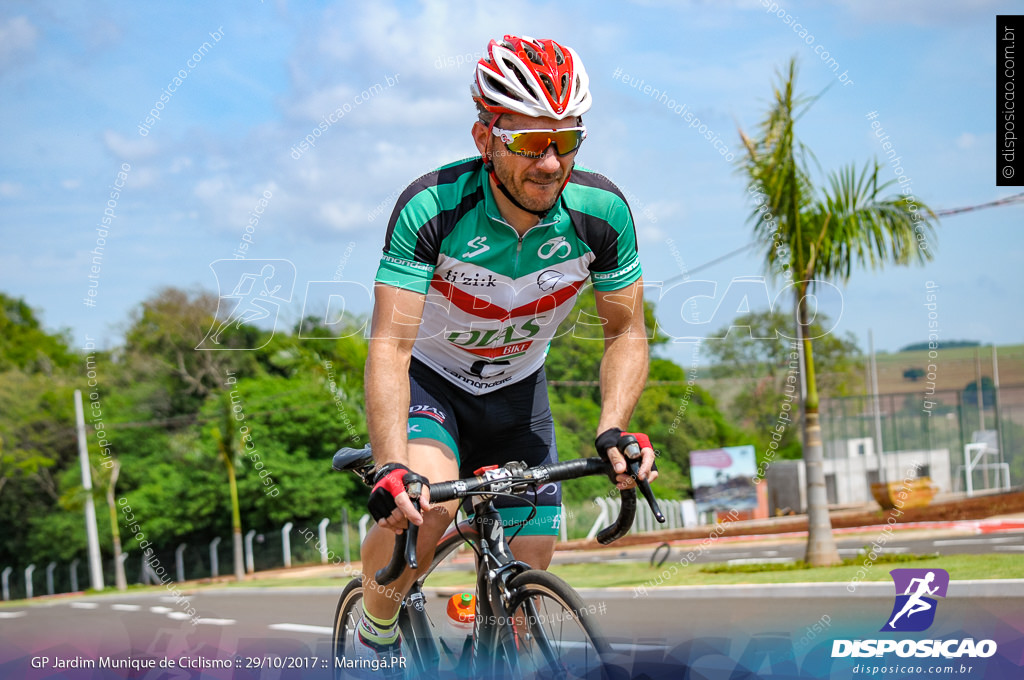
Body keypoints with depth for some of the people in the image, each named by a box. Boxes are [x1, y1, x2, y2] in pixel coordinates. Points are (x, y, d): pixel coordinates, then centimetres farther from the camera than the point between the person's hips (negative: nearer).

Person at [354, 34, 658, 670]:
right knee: (426, 503, -33)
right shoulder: (431, 207, -31)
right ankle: (376, 626, -4)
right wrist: (392, 467, -48)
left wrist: (612, 430, -28)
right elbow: (390, 346, -34)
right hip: (428, 378, -3)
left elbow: (627, 333, -10)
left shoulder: (601, 211, -22)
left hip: (516, 388, 4)